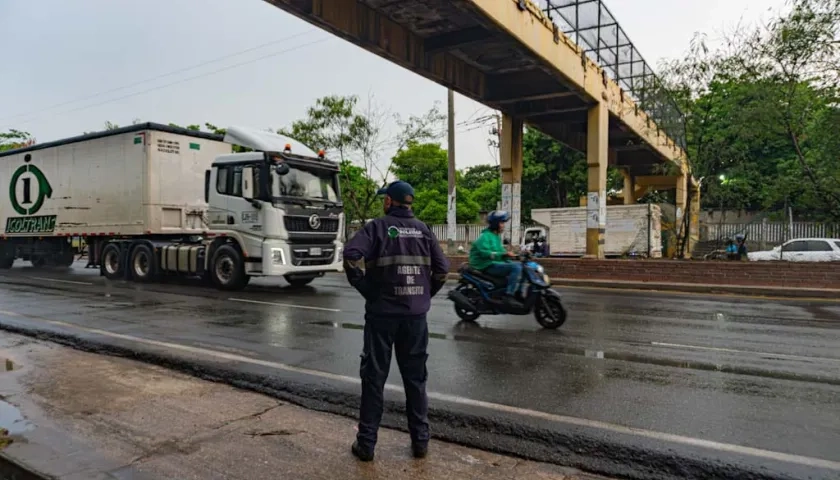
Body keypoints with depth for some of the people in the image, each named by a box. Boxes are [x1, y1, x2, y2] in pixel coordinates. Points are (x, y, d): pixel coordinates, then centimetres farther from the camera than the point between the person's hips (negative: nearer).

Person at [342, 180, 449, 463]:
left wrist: (365, 289, -7)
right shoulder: (423, 229, 6)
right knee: (415, 378, 13)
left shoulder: (377, 226, -4)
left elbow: (351, 255, -19)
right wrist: (426, 294, 13)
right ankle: (420, 440, 21)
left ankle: (366, 443, 14)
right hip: (416, 314, 3)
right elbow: (442, 267, 4)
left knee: (374, 378, 7)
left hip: (382, 312, -3)